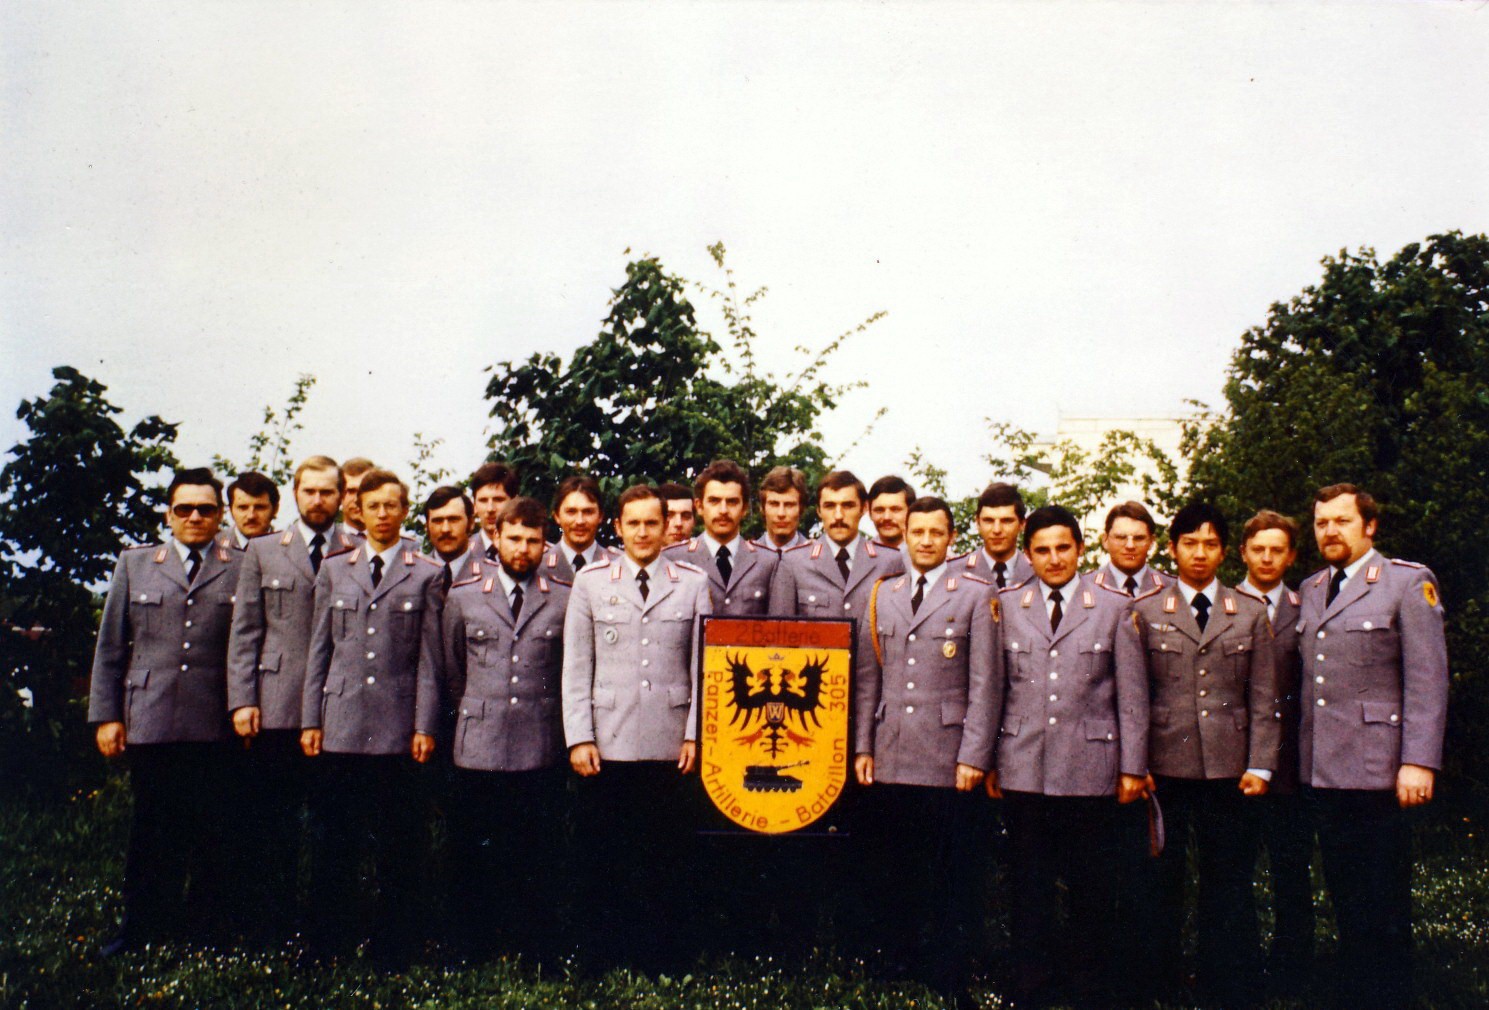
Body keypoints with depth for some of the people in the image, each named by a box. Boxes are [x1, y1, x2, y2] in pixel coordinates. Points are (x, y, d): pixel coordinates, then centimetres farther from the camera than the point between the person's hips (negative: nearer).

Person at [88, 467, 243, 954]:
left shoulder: (243, 568, 6)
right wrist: (105, 715, 6)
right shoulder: (135, 563, 13)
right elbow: (110, 647, 12)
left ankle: (206, 925, 17)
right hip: (150, 724, 2)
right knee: (152, 831, 8)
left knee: (213, 832, 4)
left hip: (217, 726, -1)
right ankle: (145, 927, 20)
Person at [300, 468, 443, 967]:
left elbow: (429, 657, 1)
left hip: (397, 725, -2)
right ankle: (328, 944, 19)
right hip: (340, 722, 2)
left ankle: (392, 946, 16)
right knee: (333, 840, 6)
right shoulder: (333, 570, 12)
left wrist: (425, 726, -4)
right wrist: (311, 719, 5)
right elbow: (319, 650, 11)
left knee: (396, 843, 3)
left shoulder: (426, 575, 5)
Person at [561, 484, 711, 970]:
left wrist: (695, 734, -1)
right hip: (607, 745, 0)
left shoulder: (693, 583, 6)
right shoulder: (591, 580, 6)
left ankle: (661, 957, 19)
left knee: (666, 857, 5)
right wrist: (579, 737, -2)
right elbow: (576, 667, 5)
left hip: (671, 745, 0)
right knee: (603, 855, 4)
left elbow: (702, 665, 5)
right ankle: (601, 958, 20)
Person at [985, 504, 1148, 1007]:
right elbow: (994, 689, 9)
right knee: (1029, 886, 8)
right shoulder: (1006, 606, 8)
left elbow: (1132, 694, 2)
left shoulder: (1115, 606, 3)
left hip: (1090, 769, -1)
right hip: (1023, 770, 1)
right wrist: (988, 760, 7)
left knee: (1091, 888, 6)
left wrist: (1133, 766, -1)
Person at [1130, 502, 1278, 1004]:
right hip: (1164, 768, -1)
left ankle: (1230, 988, 19)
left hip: (1228, 771, 1)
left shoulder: (1251, 613, 10)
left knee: (1229, 885, 7)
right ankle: (1160, 984, 18)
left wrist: (1260, 766, 0)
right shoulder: (1144, 611, 5)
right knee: (1161, 882, 5)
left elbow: (1263, 699, 7)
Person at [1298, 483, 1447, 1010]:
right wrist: (1297, 756, 12)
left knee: (1382, 908, 0)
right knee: (1345, 901, 13)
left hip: (1376, 769, -6)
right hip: (1322, 769, 6)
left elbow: (1428, 679, -8)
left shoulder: (1408, 582, -2)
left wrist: (1419, 762, -15)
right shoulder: (1310, 589, 16)